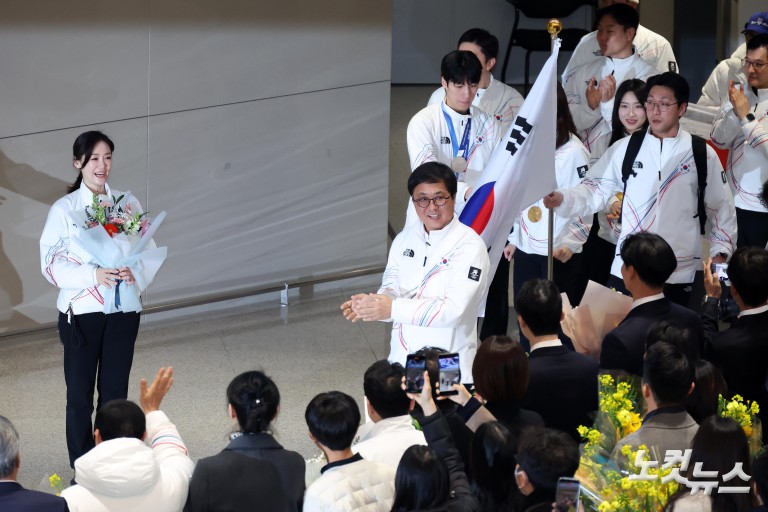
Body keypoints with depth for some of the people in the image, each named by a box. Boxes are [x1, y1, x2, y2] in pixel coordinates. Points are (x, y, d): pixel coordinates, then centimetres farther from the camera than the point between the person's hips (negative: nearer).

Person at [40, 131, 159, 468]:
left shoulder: (127, 204, 2)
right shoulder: (64, 209, -6)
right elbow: (51, 263, -9)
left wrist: (135, 273, -17)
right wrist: (93, 275, -23)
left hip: (123, 311, 2)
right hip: (81, 312, -2)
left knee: (115, 394, 10)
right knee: (80, 396, 5)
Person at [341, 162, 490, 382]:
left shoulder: (469, 246, -14)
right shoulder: (404, 240, 8)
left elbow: (454, 309, -23)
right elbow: (392, 288, 4)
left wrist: (393, 309, -28)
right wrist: (372, 303, -20)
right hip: (401, 358, 5)